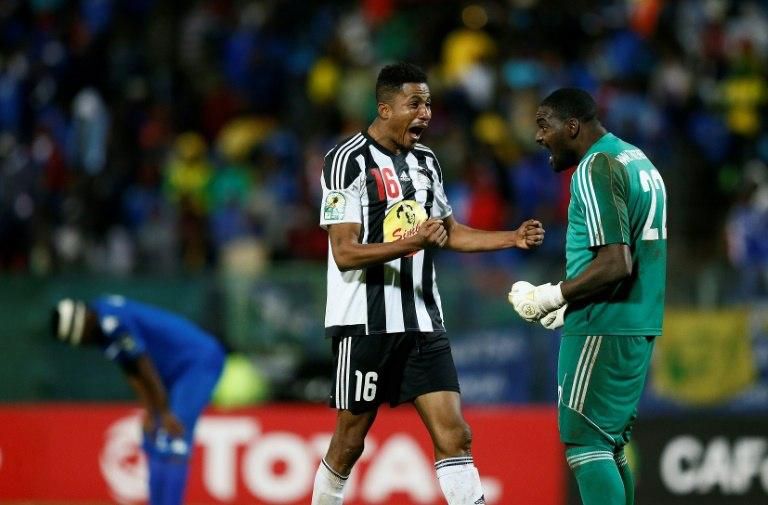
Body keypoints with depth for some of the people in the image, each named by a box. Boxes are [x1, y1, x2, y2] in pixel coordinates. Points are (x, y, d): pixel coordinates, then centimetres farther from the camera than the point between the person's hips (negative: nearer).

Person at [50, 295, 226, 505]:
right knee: (154, 443, 15)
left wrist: (165, 413, -19)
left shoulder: (112, 322, -24)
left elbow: (144, 366, -22)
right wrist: (150, 411, 1)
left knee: (173, 444, -17)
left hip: (200, 360, -11)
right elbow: (133, 373, 7)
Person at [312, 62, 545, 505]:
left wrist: (512, 239, 13)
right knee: (350, 442, 4)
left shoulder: (426, 161, 12)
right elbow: (345, 252, -17)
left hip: (423, 323, 6)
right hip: (367, 323, -6)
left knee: (455, 435, -5)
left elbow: (449, 232, 25)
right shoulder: (348, 161, -10)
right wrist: (411, 243, -28)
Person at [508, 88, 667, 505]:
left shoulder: (596, 169, -14)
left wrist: (553, 297, -12)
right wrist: (571, 304, 21)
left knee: (584, 443, -7)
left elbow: (615, 264, -23)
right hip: (638, 325, 10)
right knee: (608, 445, 13)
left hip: (603, 329, -10)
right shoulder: (637, 160, 16)